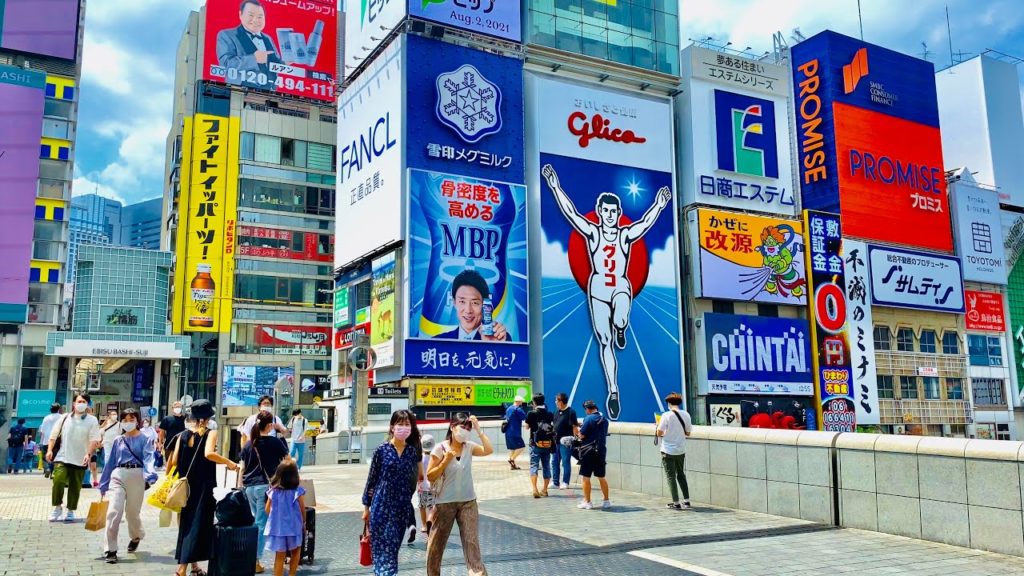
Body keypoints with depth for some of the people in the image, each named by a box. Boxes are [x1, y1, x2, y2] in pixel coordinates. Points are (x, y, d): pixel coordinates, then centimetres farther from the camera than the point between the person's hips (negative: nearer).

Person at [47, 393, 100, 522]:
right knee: (58, 481, -16)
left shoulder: (92, 420, 0)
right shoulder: (65, 418, 7)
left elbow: (94, 440, -7)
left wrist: (88, 454, -20)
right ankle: (57, 507, 3)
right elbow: (54, 435, 9)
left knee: (75, 487, 5)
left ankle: (71, 511, 20)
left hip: (80, 460, 0)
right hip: (62, 458, 1)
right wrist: (49, 450, -3)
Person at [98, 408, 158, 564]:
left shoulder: (144, 439, 1)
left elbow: (148, 458, -13)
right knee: (114, 511, -13)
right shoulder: (118, 440, 11)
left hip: (137, 476, -2)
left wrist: (150, 476, -31)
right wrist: (103, 485, 13)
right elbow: (110, 462, 14)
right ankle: (111, 550, -6)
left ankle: (136, 537, 42)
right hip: (118, 476, 2)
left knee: (133, 512, 11)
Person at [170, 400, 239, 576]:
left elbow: (174, 461, 0)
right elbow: (209, 453, -25)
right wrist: (229, 463, -15)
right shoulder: (210, 433, -8)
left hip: (186, 485, 5)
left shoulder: (183, 435, 4)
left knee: (187, 523, 15)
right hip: (204, 486, -5)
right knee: (198, 524, -2)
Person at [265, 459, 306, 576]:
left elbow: (267, 510, 3)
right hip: (294, 527, -2)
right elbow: (302, 510, -6)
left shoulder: (273, 491, -3)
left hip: (277, 528, 2)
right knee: (295, 553, 19)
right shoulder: (298, 491, -11)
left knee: (279, 557, 8)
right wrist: (304, 523, 11)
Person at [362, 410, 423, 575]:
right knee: (383, 547, -8)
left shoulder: (413, 451, 4)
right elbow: (372, 479, 2)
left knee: (393, 548, 11)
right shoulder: (382, 450, -4)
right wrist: (366, 506, 4)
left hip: (402, 507, 3)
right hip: (381, 505, -3)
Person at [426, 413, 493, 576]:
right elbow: (430, 477, -9)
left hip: (468, 502, 2)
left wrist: (478, 430, -16)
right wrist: (446, 460, -20)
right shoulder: (440, 448, -10)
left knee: (472, 542, -2)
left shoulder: (469, 447, 0)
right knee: (436, 544, 11)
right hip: (444, 503, -2)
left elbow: (489, 450, -17)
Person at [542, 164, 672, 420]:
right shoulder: (592, 232, -1)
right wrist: (555, 187, -18)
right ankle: (613, 391, 10)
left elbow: (646, 222, -12)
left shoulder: (627, 234, 2)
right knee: (605, 343, 1)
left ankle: (621, 330, 6)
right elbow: (570, 212, -10)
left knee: (620, 321, -34)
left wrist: (659, 205, -27)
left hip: (621, 286, 0)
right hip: (598, 287, 1)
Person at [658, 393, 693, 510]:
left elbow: (659, 433, -14)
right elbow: (688, 433, 6)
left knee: (671, 476, 5)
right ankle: (686, 501, 19)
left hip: (668, 451, -5)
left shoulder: (666, 416, -15)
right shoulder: (686, 415, -1)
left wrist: (658, 425, 5)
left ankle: (676, 503, 5)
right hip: (681, 450, 5)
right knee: (681, 475, 19)